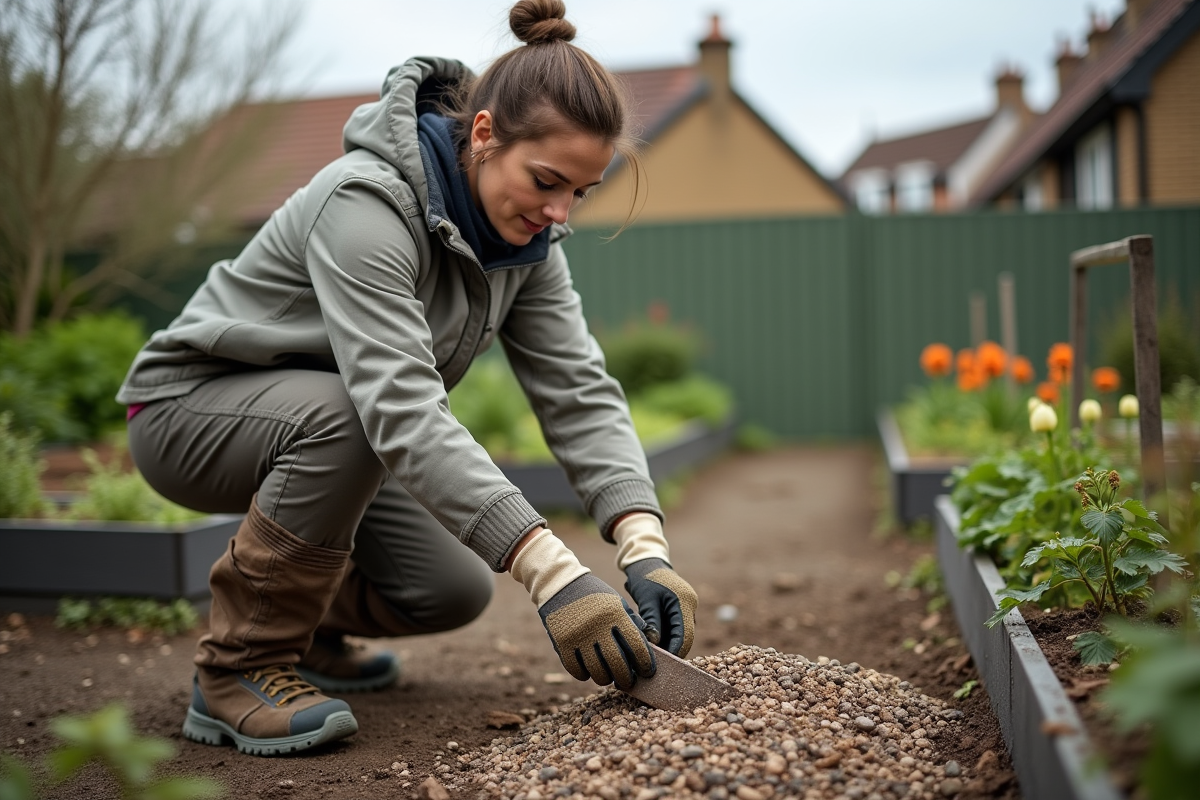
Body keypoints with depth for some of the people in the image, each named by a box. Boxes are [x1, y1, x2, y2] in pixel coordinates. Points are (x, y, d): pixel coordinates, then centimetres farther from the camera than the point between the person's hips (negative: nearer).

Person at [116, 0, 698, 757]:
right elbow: (403, 406, -43)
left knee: (454, 591, -7)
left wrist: (645, 548, -29)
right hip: (188, 408, -6)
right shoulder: (367, 203, -33)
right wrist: (552, 572, -48)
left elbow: (578, 391, -14)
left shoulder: (524, 234, -9)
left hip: (320, 424, 7)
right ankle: (238, 666, -19)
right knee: (341, 412, -38)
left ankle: (301, 625, 24)